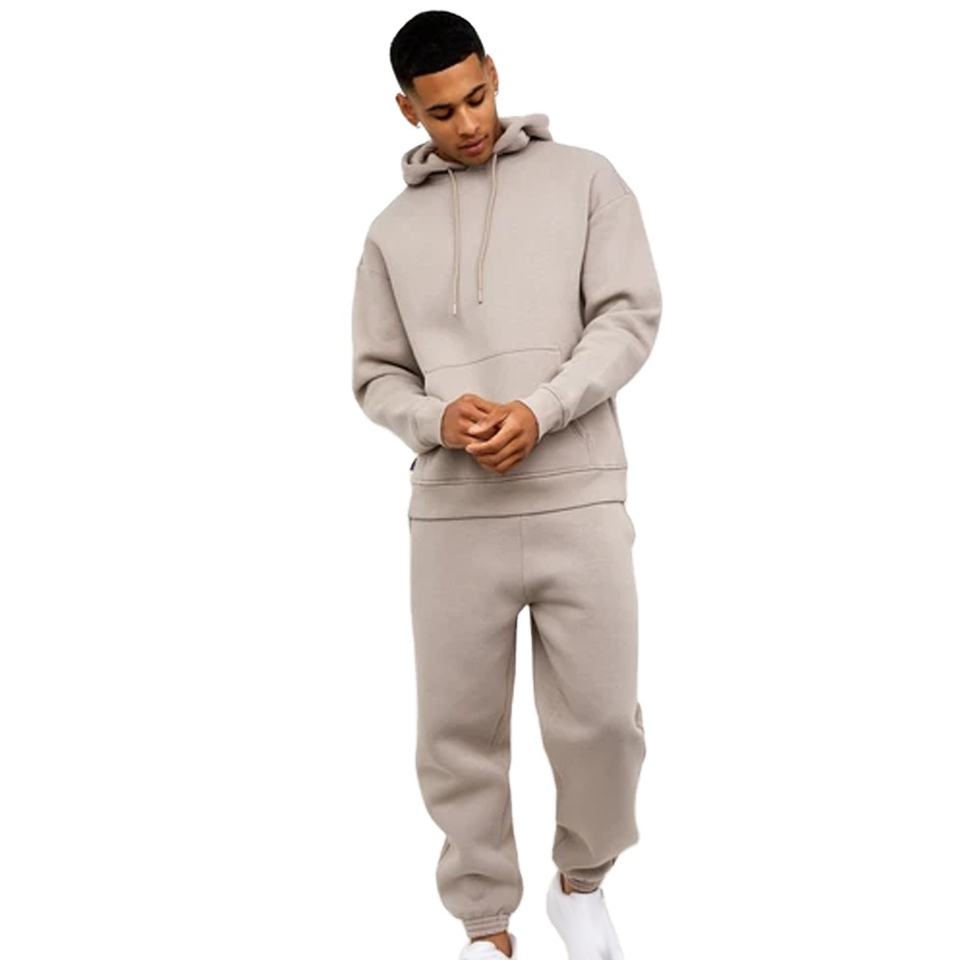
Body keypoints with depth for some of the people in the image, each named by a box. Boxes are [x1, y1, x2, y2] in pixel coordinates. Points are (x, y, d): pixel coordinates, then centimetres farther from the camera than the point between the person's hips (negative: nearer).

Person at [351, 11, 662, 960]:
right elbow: (376, 376, 13)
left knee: (600, 721, 1)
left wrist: (538, 411, -15)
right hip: (452, 515, 2)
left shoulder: (583, 178, 7)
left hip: (579, 501, -1)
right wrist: (437, 420, -10)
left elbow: (629, 316, -1)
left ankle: (582, 881, 31)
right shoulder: (393, 230, 12)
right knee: (457, 734, 5)